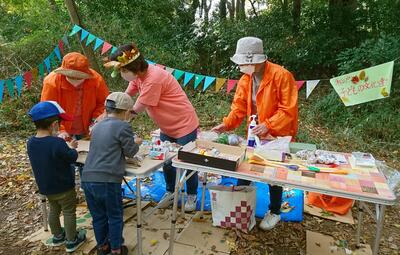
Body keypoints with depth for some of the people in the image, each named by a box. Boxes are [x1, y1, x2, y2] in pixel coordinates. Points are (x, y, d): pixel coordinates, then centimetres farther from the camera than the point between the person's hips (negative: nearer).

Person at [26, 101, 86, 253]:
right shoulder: (57, 143, -31)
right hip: (63, 187, -7)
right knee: (69, 213, 11)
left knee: (54, 210, 25)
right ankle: (72, 241, 26)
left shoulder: (31, 142, -8)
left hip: (45, 187, 7)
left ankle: (57, 236, 43)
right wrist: (72, 148, 2)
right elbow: (72, 158, -16)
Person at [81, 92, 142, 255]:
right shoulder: (123, 126, -7)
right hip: (107, 181, -6)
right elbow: (131, 152, 0)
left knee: (98, 216, 22)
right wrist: (136, 143, 20)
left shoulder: (97, 126, 14)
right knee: (115, 216, 14)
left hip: (87, 179, 7)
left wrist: (131, 142, 26)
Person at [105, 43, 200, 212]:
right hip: (167, 127, 8)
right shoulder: (138, 75, -3)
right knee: (166, 161, 16)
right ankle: (170, 191, 37)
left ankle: (192, 195, 29)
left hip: (184, 125, -8)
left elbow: (135, 110, -23)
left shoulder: (153, 79, -30)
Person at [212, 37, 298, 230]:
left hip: (278, 136, -5)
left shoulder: (281, 75, -19)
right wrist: (227, 124, -15)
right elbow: (239, 106, -1)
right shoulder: (245, 79, 0)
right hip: (255, 134, 6)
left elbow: (288, 109, -19)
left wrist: (268, 125, -29)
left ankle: (274, 212, 33)